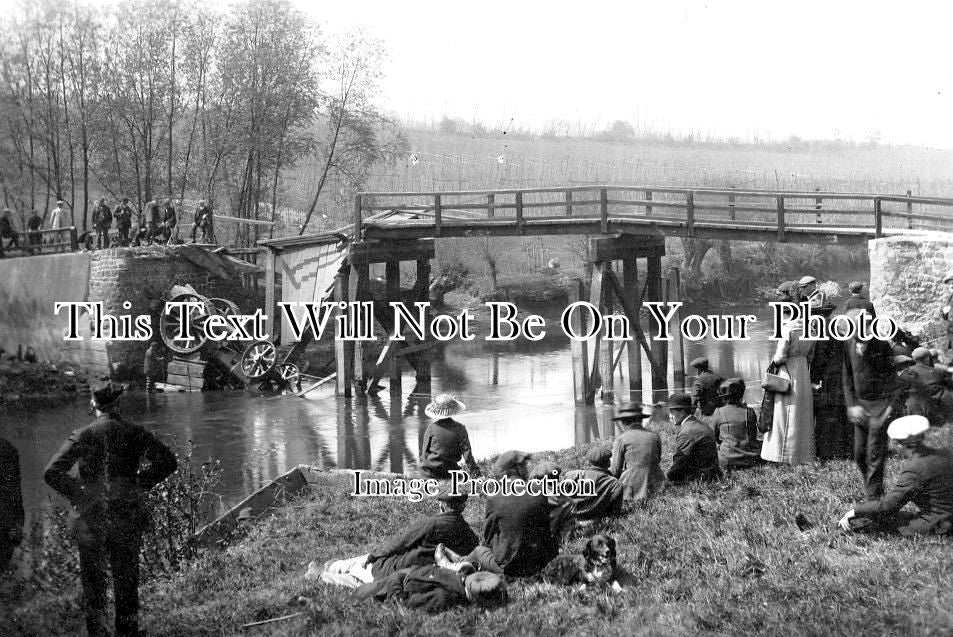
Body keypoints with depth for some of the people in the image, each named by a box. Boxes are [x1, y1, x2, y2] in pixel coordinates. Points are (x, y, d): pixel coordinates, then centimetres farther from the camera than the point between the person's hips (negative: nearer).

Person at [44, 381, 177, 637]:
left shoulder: (81, 436, -5)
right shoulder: (134, 433, -1)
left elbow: (52, 473, -12)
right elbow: (167, 461, -4)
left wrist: (76, 493, 0)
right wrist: (140, 483, 4)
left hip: (90, 517, -1)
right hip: (128, 517, 1)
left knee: (92, 579, 10)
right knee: (126, 578, 13)